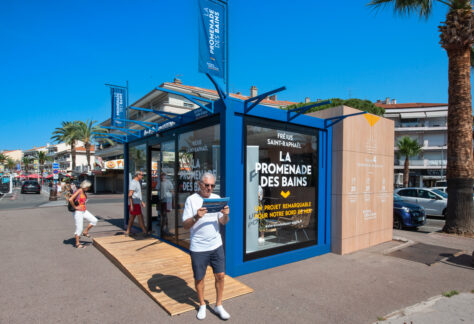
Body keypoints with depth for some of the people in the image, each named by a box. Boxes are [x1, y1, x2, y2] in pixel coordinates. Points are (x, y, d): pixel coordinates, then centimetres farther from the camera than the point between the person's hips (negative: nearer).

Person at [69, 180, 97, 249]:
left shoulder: (84, 192, 7)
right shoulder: (78, 191, -18)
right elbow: (70, 199, -30)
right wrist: (75, 207, -19)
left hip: (84, 211, 8)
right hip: (78, 212, -8)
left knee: (94, 220, 0)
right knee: (79, 228, 0)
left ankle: (85, 232, 17)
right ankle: (77, 243, 15)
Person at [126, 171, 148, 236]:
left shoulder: (138, 182, 16)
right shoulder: (133, 183, -15)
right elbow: (130, 195, -21)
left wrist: (142, 201, 23)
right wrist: (132, 205, -25)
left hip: (137, 203, 10)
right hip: (134, 203, -10)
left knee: (132, 217, 12)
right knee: (140, 217, -7)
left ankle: (127, 232, 17)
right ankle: (145, 232, -4)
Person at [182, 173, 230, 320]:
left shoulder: (217, 198, 3)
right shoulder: (191, 199, -9)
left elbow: (223, 222, 5)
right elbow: (185, 225, -11)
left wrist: (226, 215, -16)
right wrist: (196, 217, -29)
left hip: (216, 245, 3)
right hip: (198, 247, -3)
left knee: (220, 275, 8)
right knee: (199, 278, 12)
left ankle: (218, 305, 29)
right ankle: (202, 305, 36)